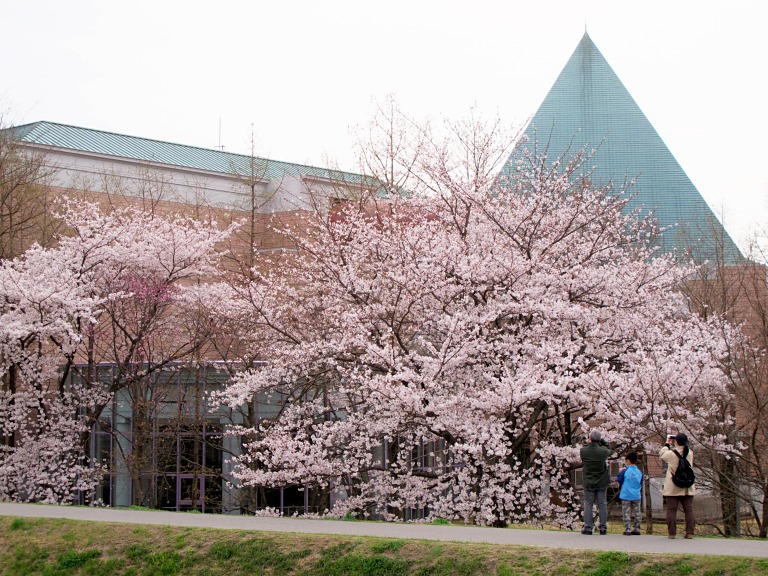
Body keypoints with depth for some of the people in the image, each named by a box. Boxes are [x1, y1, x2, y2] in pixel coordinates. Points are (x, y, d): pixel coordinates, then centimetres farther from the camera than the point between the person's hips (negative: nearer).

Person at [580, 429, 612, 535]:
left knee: (588, 505, 6)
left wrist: (589, 443, 8)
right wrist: (602, 441, 12)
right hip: (602, 482, 0)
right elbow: (609, 450, 9)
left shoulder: (583, 451, -15)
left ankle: (588, 527, 3)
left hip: (589, 483, 0)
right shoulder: (603, 451, -13)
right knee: (602, 505, 8)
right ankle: (603, 527, 9)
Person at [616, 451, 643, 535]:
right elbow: (641, 485, 12)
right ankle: (636, 529, 12)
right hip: (636, 496, 4)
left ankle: (627, 530, -4)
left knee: (626, 513, 0)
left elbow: (619, 481, -2)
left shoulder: (625, 471, -10)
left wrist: (620, 472, 10)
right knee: (636, 513, 10)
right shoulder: (639, 472, 3)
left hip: (626, 496, -4)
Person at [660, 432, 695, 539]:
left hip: (673, 488, -3)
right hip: (687, 488, 3)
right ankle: (690, 532, 2)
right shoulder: (690, 453, 0)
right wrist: (672, 446, 21)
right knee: (689, 509, 6)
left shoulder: (671, 453, -12)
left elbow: (661, 454, 9)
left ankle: (672, 532, 1)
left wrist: (667, 444, 20)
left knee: (671, 510, 2)